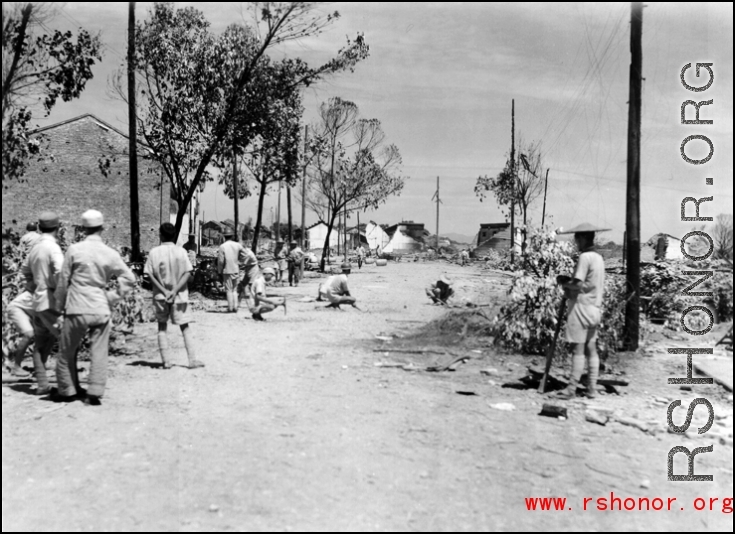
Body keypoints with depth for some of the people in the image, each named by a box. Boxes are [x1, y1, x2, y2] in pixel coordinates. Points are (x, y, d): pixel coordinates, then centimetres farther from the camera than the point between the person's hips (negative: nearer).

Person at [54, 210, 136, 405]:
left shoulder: (74, 250, -5)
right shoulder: (110, 254, -2)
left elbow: (63, 280, 1)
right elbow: (129, 279, 0)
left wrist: (60, 305, 13)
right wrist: (112, 298, 6)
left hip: (77, 309, -1)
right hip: (101, 310, 1)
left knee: (68, 352, 15)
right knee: (99, 353, 7)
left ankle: (67, 390, 23)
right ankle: (94, 393, 4)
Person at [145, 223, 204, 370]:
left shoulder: (154, 252, -5)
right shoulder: (181, 251, -4)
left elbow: (150, 275, -9)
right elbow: (187, 273, -10)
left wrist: (164, 291, -10)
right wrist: (175, 290, -12)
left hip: (160, 296, 0)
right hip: (179, 295, 0)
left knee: (162, 327, 12)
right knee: (185, 327, 7)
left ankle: (166, 361, 8)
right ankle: (192, 360, 2)